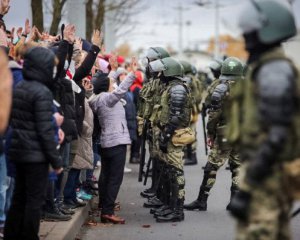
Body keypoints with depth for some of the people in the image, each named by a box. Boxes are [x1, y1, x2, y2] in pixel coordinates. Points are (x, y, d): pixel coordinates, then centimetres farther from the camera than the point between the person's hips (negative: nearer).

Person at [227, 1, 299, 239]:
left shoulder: (273, 71, -17)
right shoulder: (279, 66, 16)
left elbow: (275, 134, -22)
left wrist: (247, 187, -23)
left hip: (268, 173, -11)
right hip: (278, 172, 11)